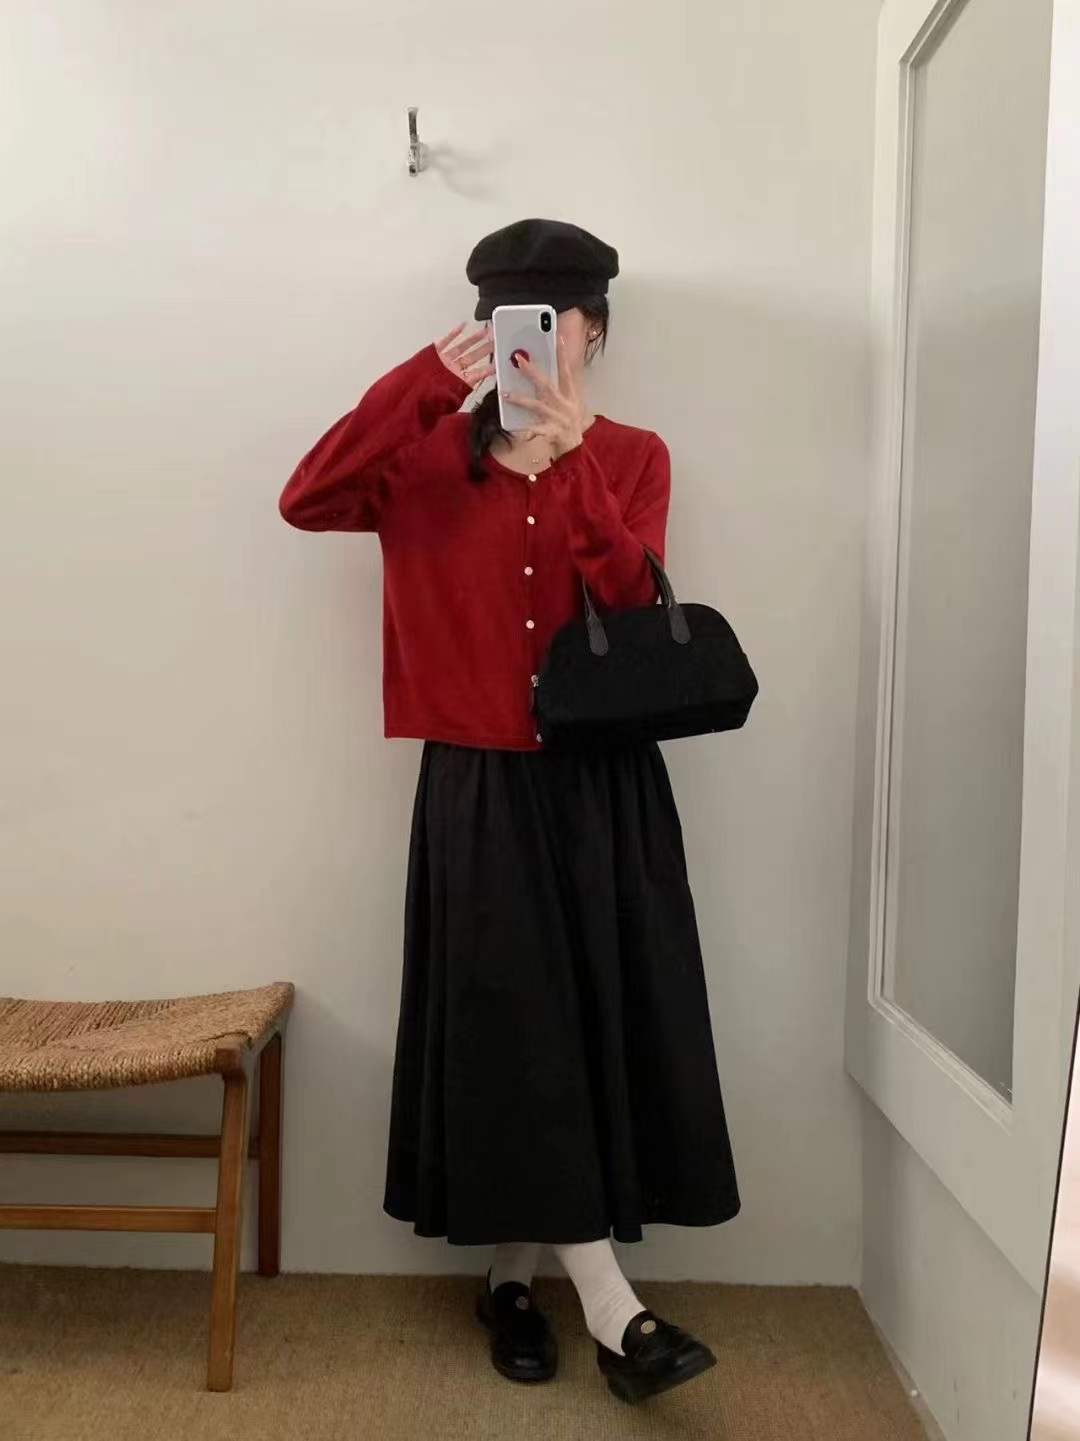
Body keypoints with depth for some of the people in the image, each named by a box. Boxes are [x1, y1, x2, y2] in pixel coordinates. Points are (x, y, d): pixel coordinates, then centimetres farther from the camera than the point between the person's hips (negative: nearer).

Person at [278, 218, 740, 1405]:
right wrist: (433, 376, -18)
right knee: (514, 1028, -2)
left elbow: (634, 606, -11)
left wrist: (570, 456, -22)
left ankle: (514, 1272, 26)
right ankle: (610, 1307, 11)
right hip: (479, 783, -1)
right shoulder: (432, 453, 4)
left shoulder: (634, 457, 5)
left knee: (598, 1018, 5)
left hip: (603, 784, 1)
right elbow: (307, 502, -14)